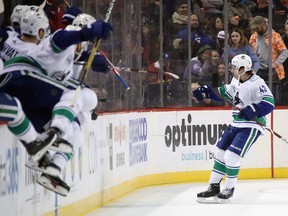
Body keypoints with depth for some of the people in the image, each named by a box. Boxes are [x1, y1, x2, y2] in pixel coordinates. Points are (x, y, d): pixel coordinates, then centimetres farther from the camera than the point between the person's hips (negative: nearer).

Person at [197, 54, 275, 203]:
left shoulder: (256, 83, -22)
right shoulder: (236, 81, 5)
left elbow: (268, 104, -28)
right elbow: (228, 92, 25)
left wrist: (248, 112, -30)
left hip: (251, 126, -9)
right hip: (236, 124, 9)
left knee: (232, 156, -14)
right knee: (220, 152, 10)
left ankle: (229, 189, 3)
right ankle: (214, 187, 21)